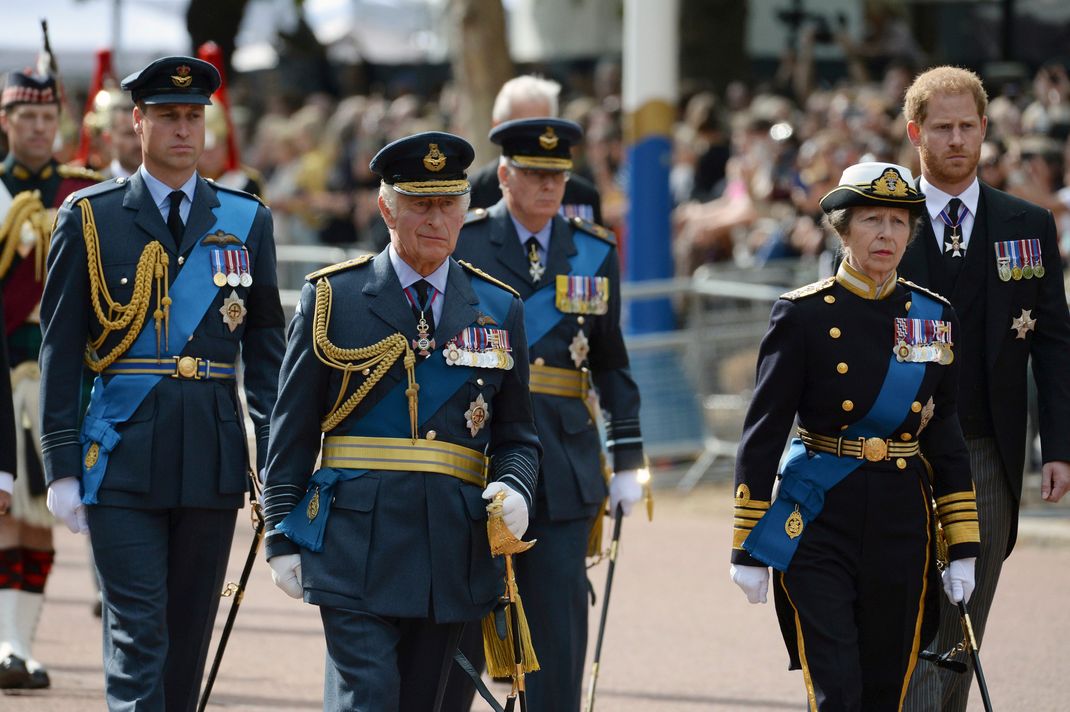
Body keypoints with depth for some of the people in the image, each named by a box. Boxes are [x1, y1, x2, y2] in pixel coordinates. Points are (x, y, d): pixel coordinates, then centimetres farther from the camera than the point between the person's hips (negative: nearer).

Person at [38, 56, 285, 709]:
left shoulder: (247, 221, 9)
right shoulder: (90, 216, 3)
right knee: (137, 633, -9)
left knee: (189, 636, 8)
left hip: (214, 457, 3)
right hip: (121, 459, -3)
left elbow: (267, 349, 9)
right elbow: (61, 349, 2)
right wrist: (62, 467, -4)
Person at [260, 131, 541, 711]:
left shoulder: (499, 310, 11)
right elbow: (292, 430, 5)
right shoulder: (333, 298, 4)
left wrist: (514, 489, -8)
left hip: (452, 551, 3)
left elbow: (517, 435, 14)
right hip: (356, 547, -3)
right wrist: (283, 535, -1)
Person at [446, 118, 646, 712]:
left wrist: (627, 460, 9)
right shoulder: (460, 245, -1)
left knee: (560, 623, -2)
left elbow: (611, 362, 13)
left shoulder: (593, 251, 9)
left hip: (565, 458, 2)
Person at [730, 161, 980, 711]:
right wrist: (746, 547, -5)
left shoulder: (934, 316, 6)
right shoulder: (803, 315, -6)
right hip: (820, 523, -4)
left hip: (902, 525, 4)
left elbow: (946, 437, 11)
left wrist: (962, 547, 7)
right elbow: (761, 434, -4)